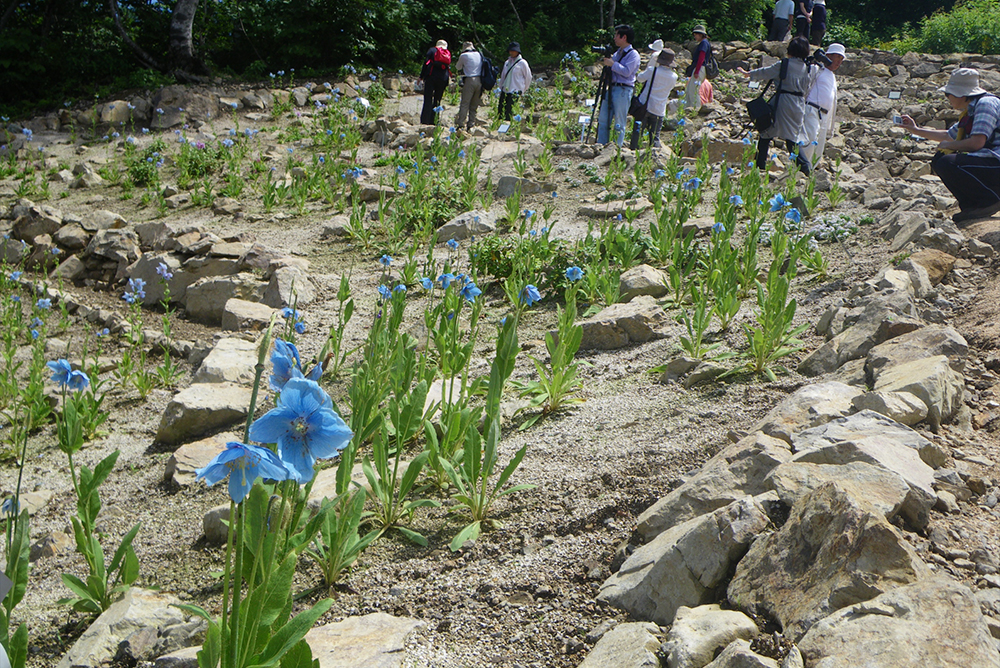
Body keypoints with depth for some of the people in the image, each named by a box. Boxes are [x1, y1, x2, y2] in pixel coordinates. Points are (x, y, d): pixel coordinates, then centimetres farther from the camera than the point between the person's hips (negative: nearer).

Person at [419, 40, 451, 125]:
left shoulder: (432, 50, 10)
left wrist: (421, 77, 2)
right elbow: (448, 66, 15)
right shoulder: (448, 53, 19)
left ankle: (424, 121, -15)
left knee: (428, 99, -6)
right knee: (437, 100, 9)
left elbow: (426, 63, 2)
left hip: (431, 77, -3)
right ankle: (432, 121, 4)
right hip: (443, 79, 3)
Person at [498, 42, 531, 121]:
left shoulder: (522, 63, -4)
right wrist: (501, 88, 16)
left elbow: (528, 77, 2)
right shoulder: (507, 62, 14)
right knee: (500, 112, 1)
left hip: (515, 92, -6)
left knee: (508, 114, -14)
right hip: (504, 91, 6)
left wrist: (522, 90, 6)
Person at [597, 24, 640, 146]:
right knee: (603, 120, 7)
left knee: (619, 123, -3)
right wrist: (607, 62, 8)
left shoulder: (633, 54, -6)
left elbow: (627, 71, -19)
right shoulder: (617, 53, 20)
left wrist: (612, 64, -15)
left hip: (623, 90, -8)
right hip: (611, 88, 8)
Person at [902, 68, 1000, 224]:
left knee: (946, 164, -24)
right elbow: (948, 135, 33)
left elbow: (977, 142, -24)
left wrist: (949, 145, -8)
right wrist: (916, 130, 33)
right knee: (939, 160, 11)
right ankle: (972, 205, 5)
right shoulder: (970, 112, 17)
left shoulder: (986, 103, -13)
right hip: (987, 162, 10)